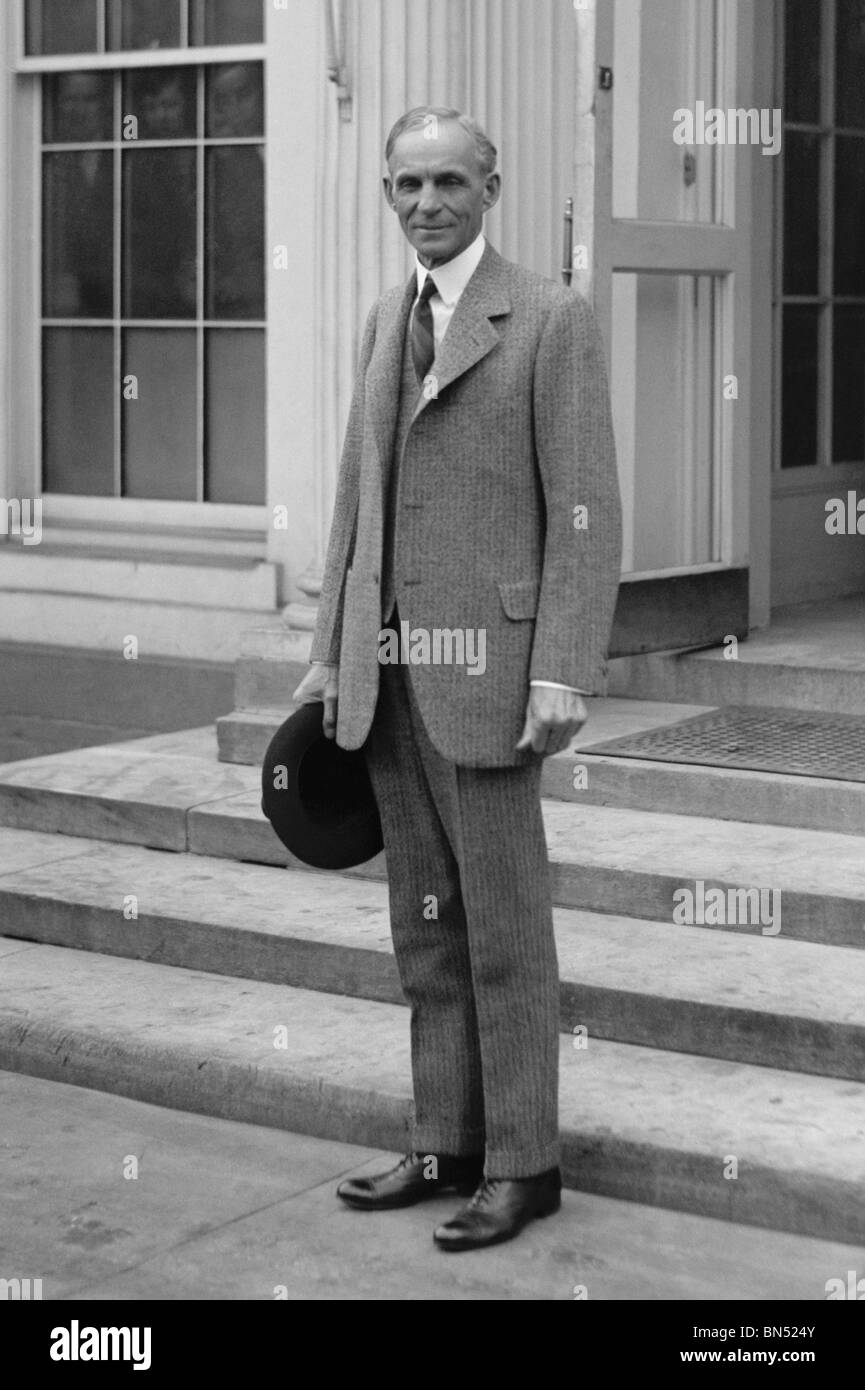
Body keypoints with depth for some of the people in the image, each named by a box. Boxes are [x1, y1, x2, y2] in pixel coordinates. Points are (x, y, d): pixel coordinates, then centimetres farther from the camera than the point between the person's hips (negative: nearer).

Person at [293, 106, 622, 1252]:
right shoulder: (390, 321, 15)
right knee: (427, 926, 11)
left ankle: (522, 1164, 9)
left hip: (487, 662, -7)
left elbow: (587, 511, -11)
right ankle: (448, 1146, 21)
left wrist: (563, 677, -18)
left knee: (503, 925, -1)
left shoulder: (552, 319, -6)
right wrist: (331, 654, 12)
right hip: (390, 670, 7)